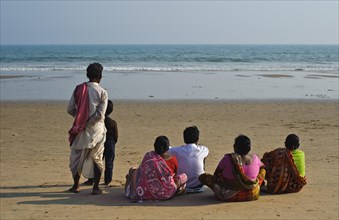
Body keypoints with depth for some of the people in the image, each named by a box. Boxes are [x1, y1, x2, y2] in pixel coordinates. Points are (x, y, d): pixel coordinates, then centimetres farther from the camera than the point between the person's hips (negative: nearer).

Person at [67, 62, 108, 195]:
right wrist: (88, 122, -4)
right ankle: (96, 187, 10)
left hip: (81, 130, 2)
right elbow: (100, 114, -14)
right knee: (97, 158, 9)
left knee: (76, 156, 14)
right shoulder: (102, 92, -8)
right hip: (96, 130, -1)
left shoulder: (78, 89, -1)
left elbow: (70, 109, 1)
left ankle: (76, 186, 20)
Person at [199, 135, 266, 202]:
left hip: (229, 197, -3)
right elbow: (262, 166, 16)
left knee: (203, 177, 9)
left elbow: (216, 175, -3)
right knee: (263, 170, 24)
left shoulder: (227, 159, -18)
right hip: (253, 195, 3)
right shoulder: (254, 158, -8)